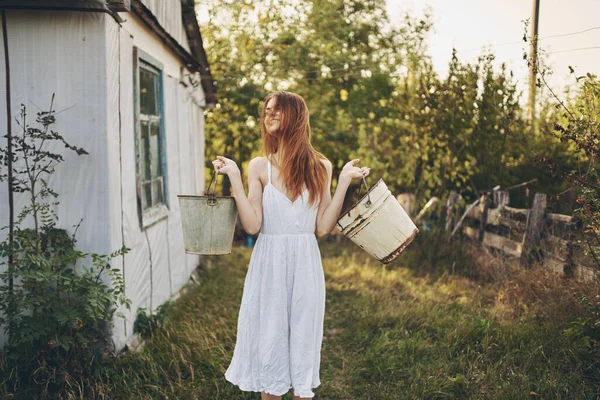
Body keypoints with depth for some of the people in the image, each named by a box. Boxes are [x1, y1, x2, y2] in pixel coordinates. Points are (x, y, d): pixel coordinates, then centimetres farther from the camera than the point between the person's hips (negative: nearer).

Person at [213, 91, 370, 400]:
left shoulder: (320, 166, 2)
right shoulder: (259, 166, 1)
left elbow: (323, 227, -3)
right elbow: (252, 225, -9)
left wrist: (344, 182, -7)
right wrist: (234, 177, -11)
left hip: (305, 266, 0)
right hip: (269, 265, 0)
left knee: (303, 339, 8)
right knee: (269, 339, 7)